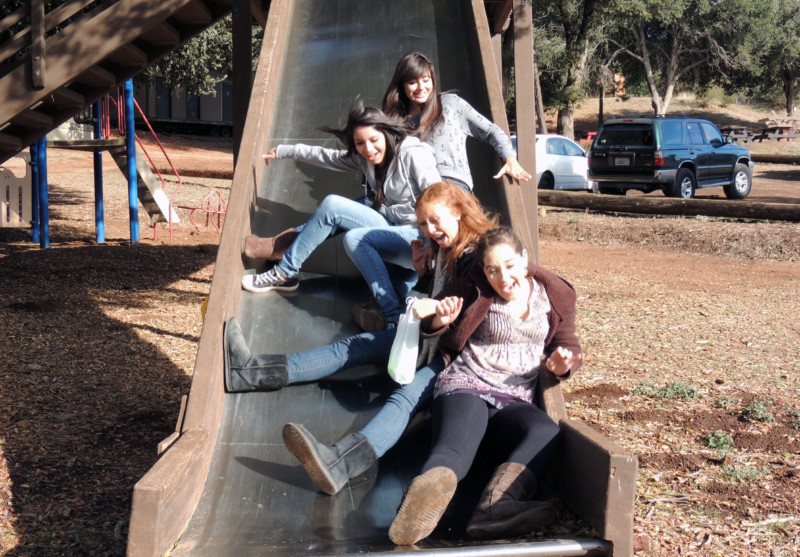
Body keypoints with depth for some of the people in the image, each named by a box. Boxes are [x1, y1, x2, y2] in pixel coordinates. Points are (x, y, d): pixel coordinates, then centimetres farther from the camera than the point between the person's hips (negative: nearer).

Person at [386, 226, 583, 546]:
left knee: (546, 431, -37)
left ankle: (496, 505, -65)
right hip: (465, 386, -1)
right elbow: (427, 324, 21)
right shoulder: (473, 291, 10)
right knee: (456, 447, -38)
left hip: (514, 399, 2)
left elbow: (568, 345, 21)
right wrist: (439, 321, -5)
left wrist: (561, 364, -5)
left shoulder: (554, 295, 14)